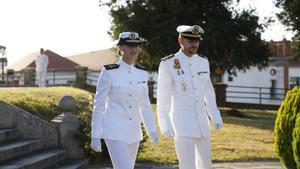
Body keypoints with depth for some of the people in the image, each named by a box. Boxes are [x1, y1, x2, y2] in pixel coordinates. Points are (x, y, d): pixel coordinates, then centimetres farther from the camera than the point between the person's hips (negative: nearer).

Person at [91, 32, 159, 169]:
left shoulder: (142, 73, 6)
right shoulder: (109, 72, -10)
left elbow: (145, 105, 14)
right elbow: (98, 105, -8)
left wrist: (152, 130, 4)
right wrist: (95, 136, -9)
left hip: (133, 132, 6)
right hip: (114, 131, -6)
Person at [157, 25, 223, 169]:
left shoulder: (203, 62, 5)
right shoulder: (167, 64, -12)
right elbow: (162, 98, -11)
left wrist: (216, 117, 15)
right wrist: (164, 126, -15)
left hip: (201, 120, 6)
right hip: (181, 122, -6)